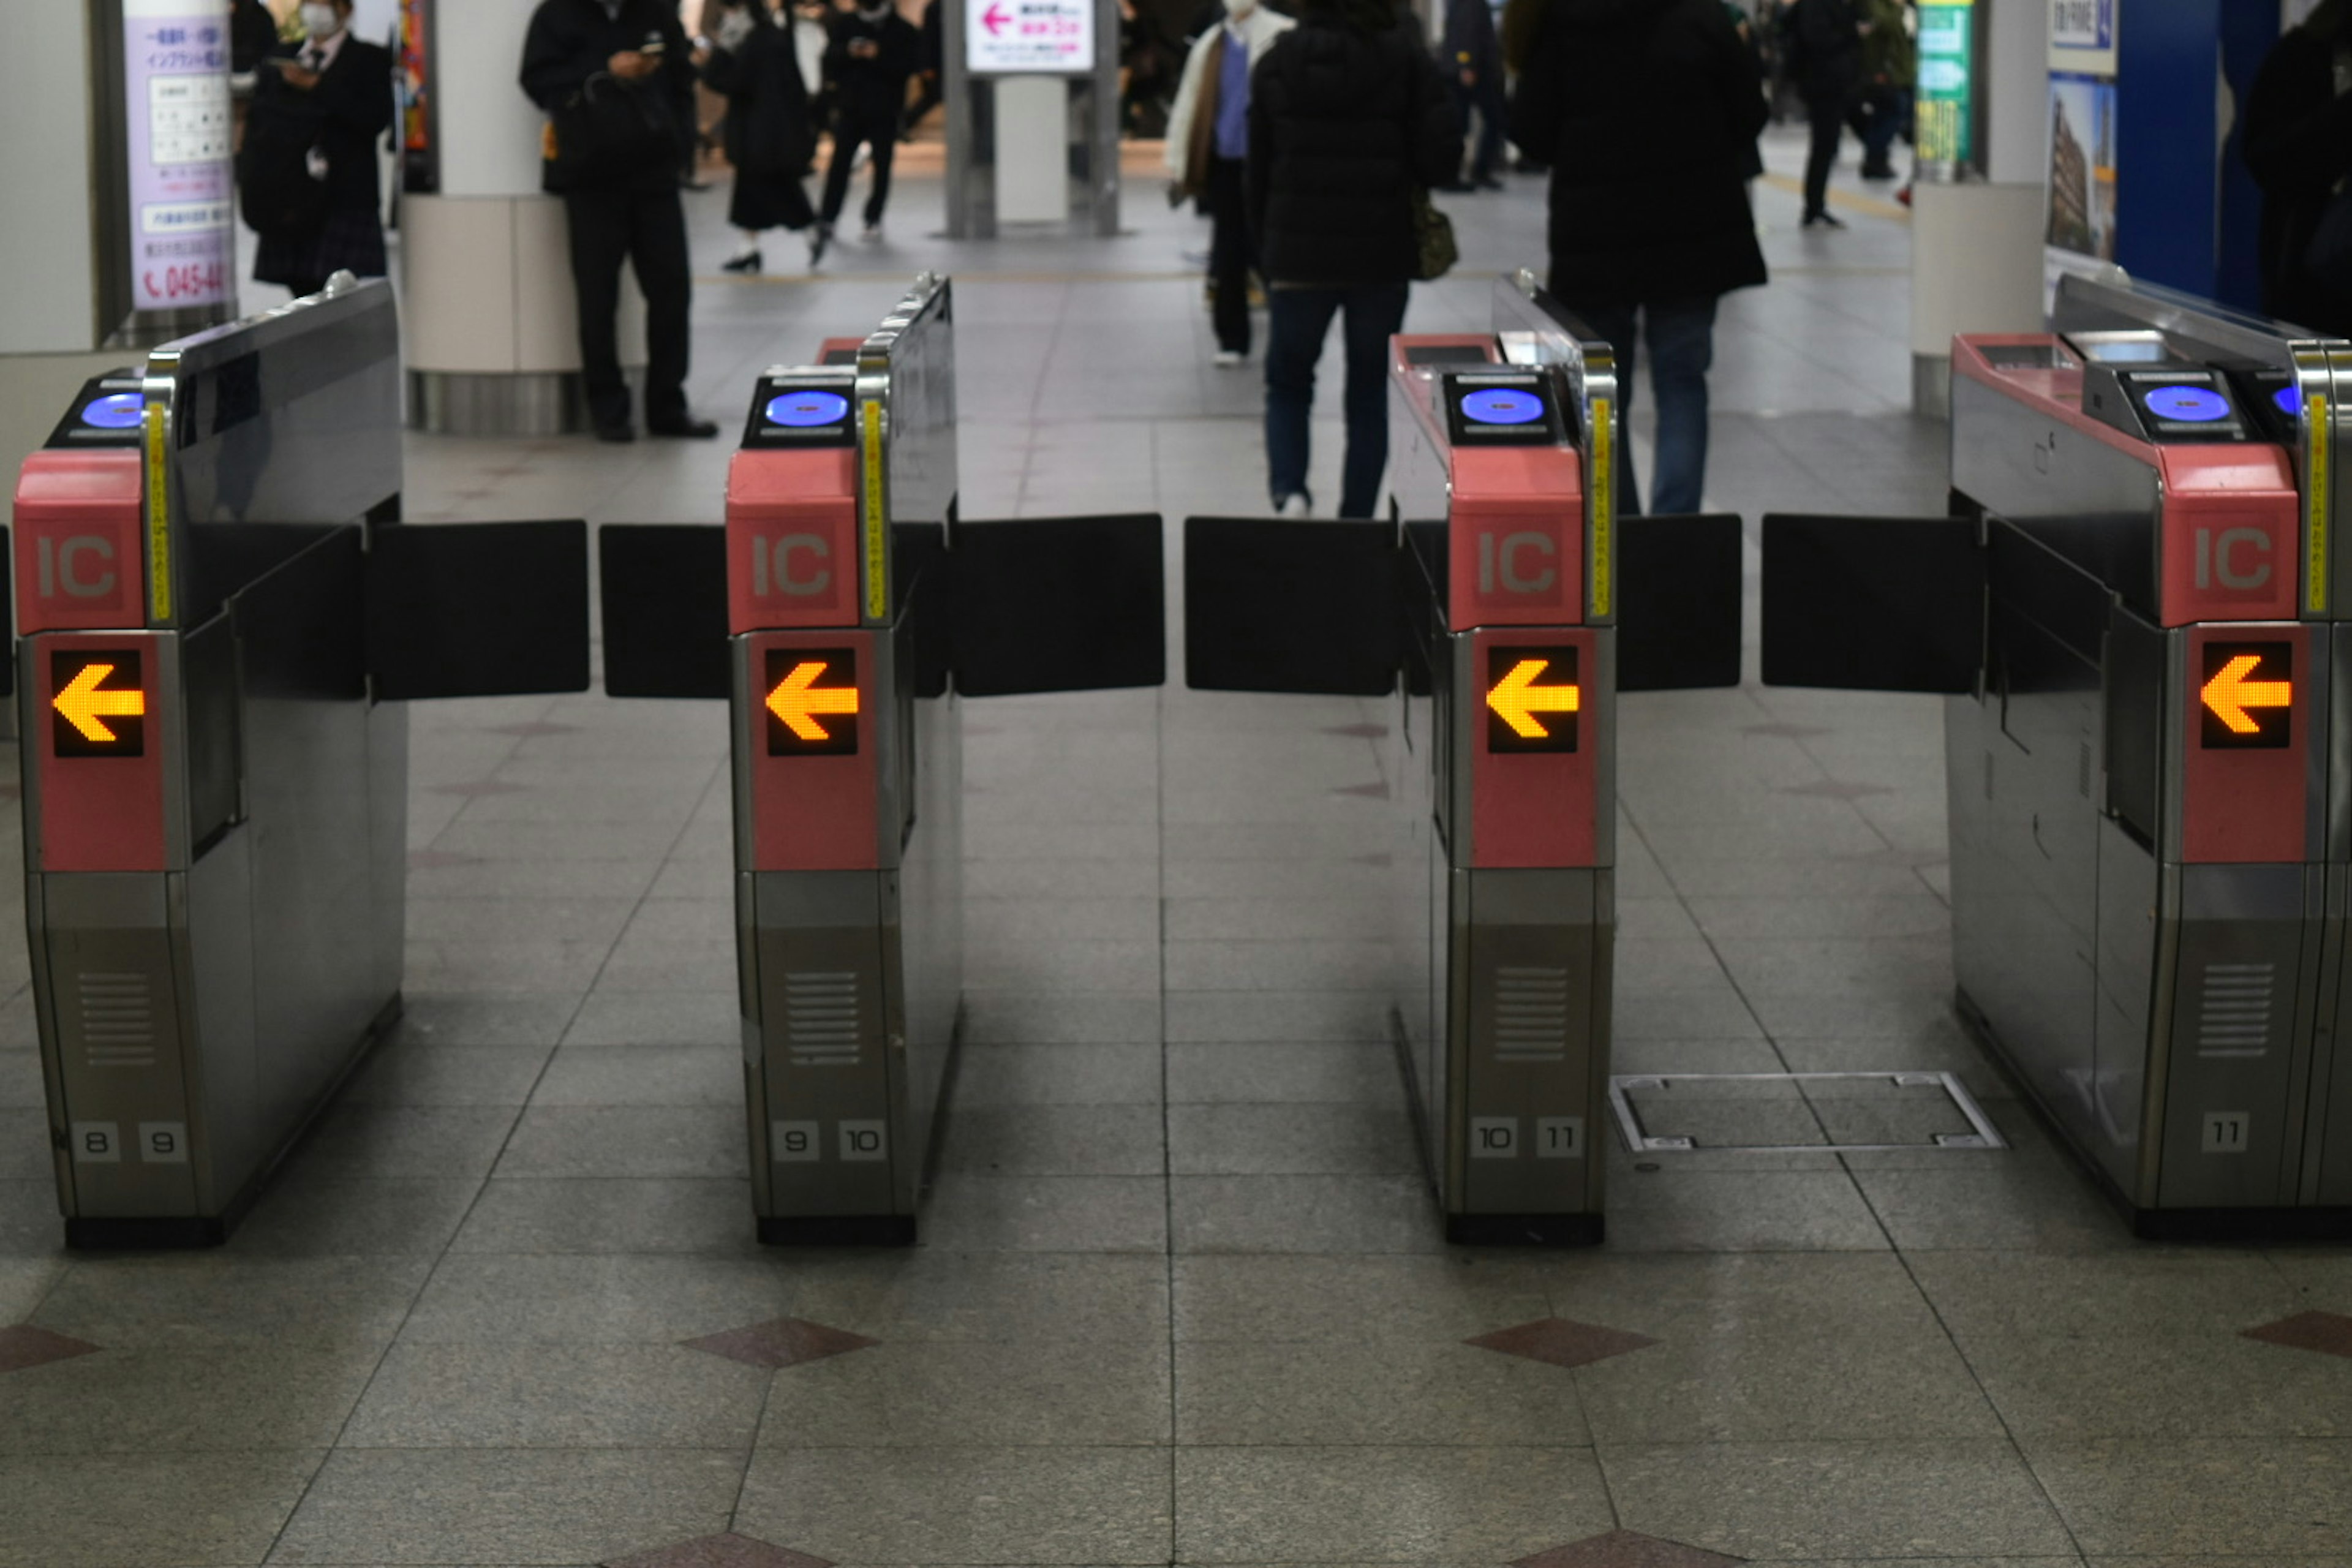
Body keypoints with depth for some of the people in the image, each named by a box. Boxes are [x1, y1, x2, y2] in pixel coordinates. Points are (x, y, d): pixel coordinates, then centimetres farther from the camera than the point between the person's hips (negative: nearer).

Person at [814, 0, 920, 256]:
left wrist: (878, 57, -26)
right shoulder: (845, 22, 3)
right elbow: (830, 57, 2)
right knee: (839, 165, -6)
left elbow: (908, 66, -14)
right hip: (850, 107, 1)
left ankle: (874, 219, 19)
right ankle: (827, 222, -4)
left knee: (882, 167, 5)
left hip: (885, 112, -1)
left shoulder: (904, 31, -4)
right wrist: (848, 53, -19)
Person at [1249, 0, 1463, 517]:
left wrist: (1265, 257, 14)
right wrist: (1400, 178, 10)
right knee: (1369, 391, 11)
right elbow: (1443, 152, -12)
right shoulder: (1405, 57, -5)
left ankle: (1288, 491, -10)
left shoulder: (1277, 63, 1)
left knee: (1287, 383, 14)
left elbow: (1258, 174, 5)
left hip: (1297, 257, 1)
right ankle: (1357, 519, 8)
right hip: (1382, 259, -1)